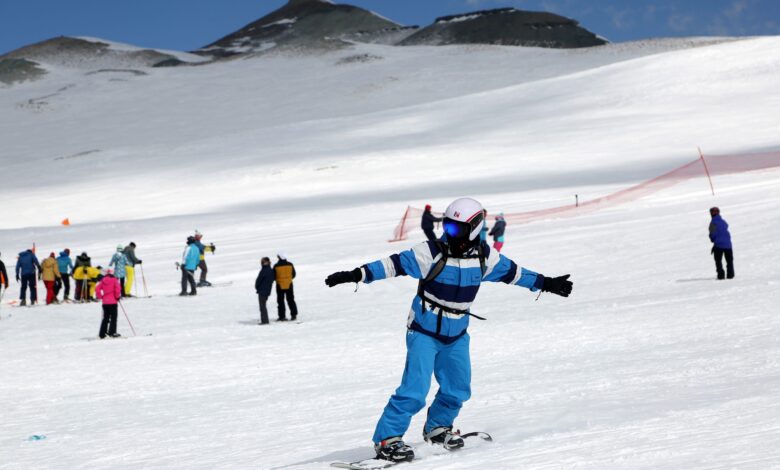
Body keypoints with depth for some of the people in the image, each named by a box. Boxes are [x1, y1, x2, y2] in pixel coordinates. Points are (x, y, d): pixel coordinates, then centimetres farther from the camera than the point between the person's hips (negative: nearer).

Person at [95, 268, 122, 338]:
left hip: (105, 302, 5)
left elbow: (97, 288, 0)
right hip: (113, 301, -5)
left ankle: (102, 333, 11)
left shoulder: (103, 280, 6)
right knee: (113, 317, 0)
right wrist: (118, 296, 0)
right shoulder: (114, 280, -5)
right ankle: (112, 332, -10)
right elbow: (118, 288, -16)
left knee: (105, 318, 14)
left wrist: (100, 297, 10)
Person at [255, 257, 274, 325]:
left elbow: (258, 280, -13)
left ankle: (264, 320, -3)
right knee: (263, 305, 18)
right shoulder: (271, 271, 5)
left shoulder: (263, 271, -18)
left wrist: (257, 287, 5)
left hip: (262, 291, -8)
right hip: (268, 291, 8)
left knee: (262, 306, -1)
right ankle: (265, 320, 21)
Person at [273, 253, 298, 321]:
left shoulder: (276, 266, -12)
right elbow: (293, 274, 5)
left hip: (280, 285, -3)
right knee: (291, 300, 13)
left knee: (280, 301, 5)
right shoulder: (290, 265, -4)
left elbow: (273, 276, -6)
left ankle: (282, 316, 1)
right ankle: (294, 315, 11)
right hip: (289, 285, 3)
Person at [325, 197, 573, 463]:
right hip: (424, 332, -5)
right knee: (414, 390, -15)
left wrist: (545, 283, 17)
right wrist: (357, 275, -29)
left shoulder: (484, 257, -5)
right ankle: (386, 439, -9)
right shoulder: (432, 252, -18)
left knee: (458, 389, 13)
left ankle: (437, 428, 37)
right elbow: (395, 265, -20)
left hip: (457, 335, 5)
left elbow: (512, 272, 10)